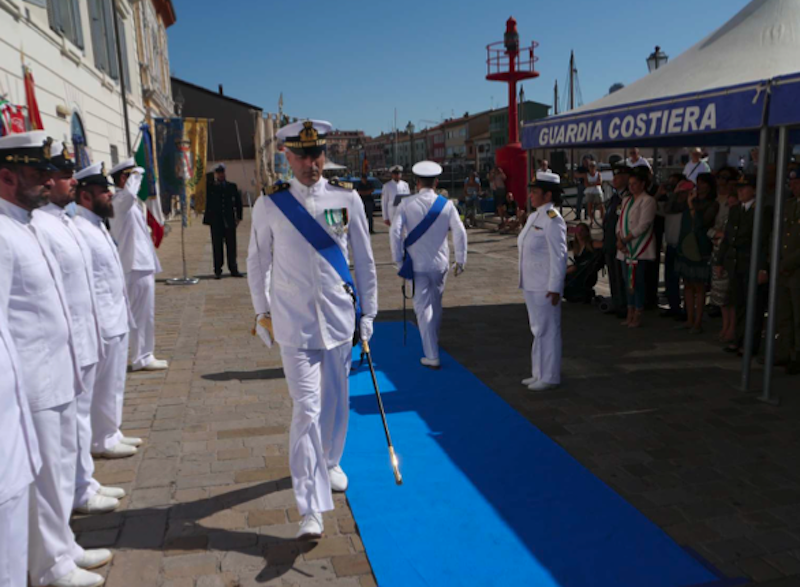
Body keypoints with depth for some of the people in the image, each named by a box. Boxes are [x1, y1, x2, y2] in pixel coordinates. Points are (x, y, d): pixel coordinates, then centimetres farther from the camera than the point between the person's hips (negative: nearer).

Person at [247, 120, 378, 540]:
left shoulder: (347, 199, 0)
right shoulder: (269, 205, -3)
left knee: (335, 401, 16)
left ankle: (330, 463, 43)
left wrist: (367, 314, 6)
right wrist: (263, 313, 8)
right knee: (306, 410, -7)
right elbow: (256, 263, 8)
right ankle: (310, 510, -3)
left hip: (339, 319, 2)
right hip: (293, 325, -2)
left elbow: (364, 260, 6)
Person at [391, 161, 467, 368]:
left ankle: (432, 357, -3)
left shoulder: (407, 204, -7)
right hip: (440, 263, 2)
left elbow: (395, 232, -12)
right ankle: (433, 341, 40)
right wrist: (460, 260, 3)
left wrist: (399, 260, -2)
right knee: (436, 304, 21)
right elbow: (460, 233, -6)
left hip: (417, 264, -2)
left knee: (423, 307, 1)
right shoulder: (446, 205, -4)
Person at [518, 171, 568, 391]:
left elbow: (559, 256, -20)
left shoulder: (552, 220, -17)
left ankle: (549, 377, 12)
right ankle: (539, 373, 29)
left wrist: (555, 288, -21)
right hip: (531, 285, 10)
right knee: (538, 329, 17)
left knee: (547, 331, 1)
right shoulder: (534, 217, 12)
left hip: (545, 288, -9)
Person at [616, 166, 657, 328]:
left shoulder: (648, 201, -7)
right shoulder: (627, 200, 17)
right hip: (625, 248, 7)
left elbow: (642, 226, -14)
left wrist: (625, 239, -13)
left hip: (640, 248, -7)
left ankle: (637, 317, 1)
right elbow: (620, 222, 13)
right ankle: (630, 315, 16)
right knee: (628, 281, 9)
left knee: (636, 281, -7)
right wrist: (619, 239, -4)